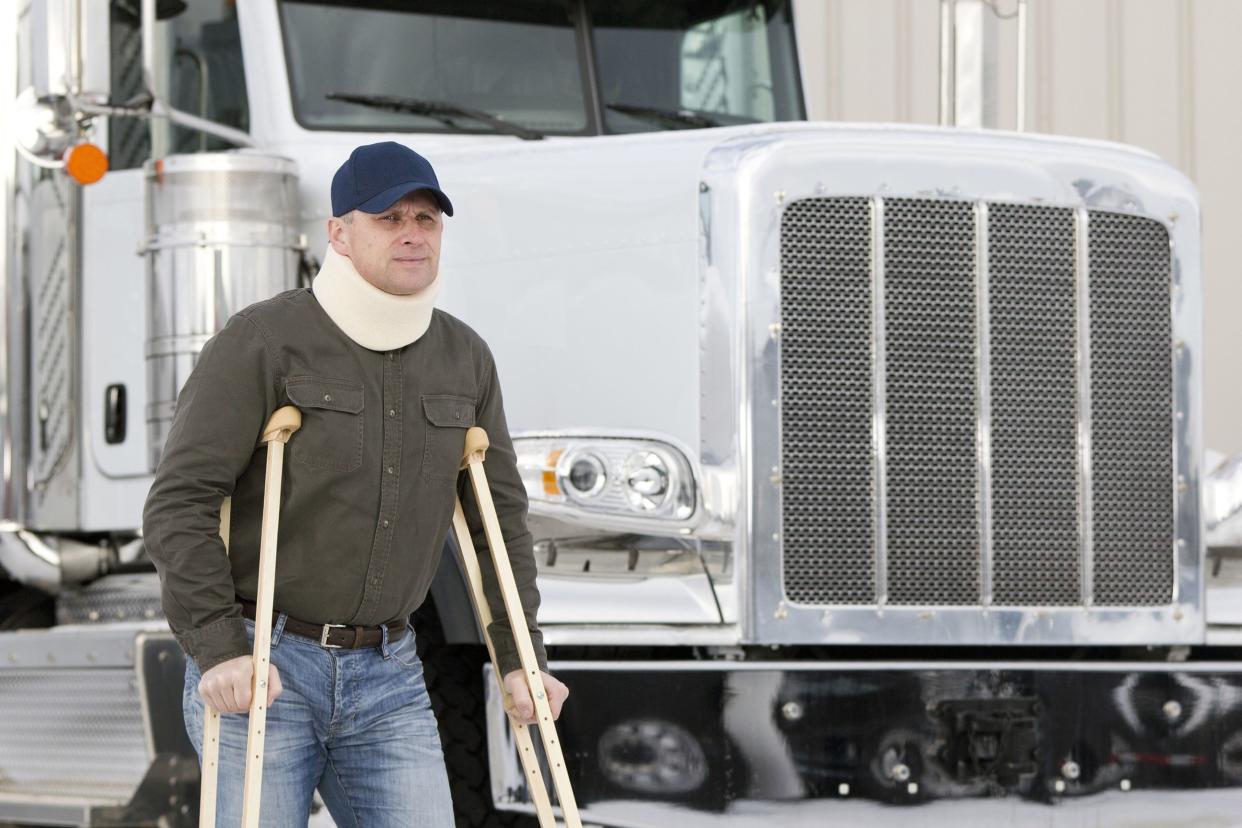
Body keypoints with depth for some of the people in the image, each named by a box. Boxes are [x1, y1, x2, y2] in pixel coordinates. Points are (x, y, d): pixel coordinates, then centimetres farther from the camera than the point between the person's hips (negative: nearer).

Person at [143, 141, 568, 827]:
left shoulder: (464, 358, 7)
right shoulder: (259, 343, -10)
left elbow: (498, 513, 15)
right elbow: (179, 504, -14)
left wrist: (520, 658, 8)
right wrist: (217, 650, -23)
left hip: (386, 676, 5)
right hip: (256, 667, -5)